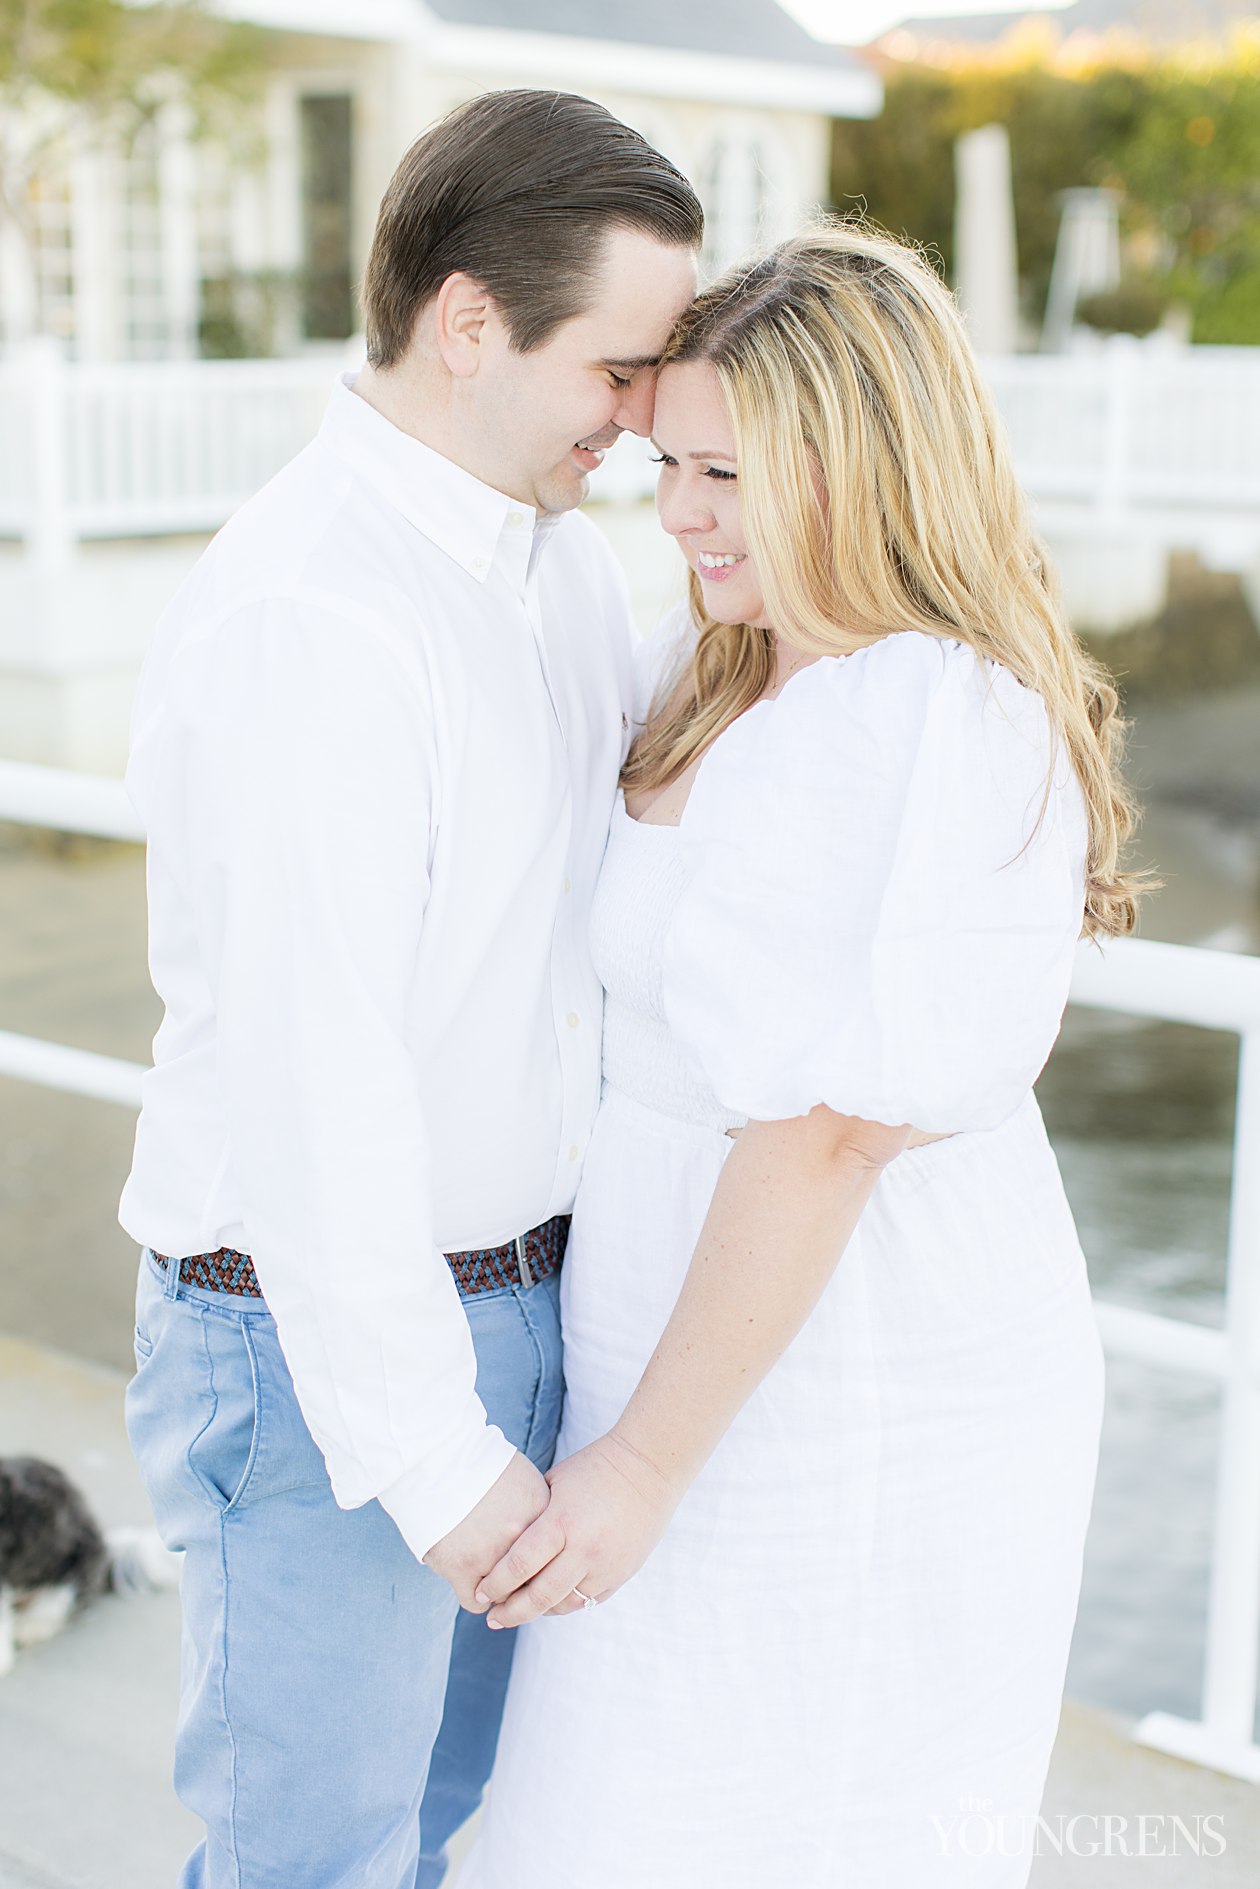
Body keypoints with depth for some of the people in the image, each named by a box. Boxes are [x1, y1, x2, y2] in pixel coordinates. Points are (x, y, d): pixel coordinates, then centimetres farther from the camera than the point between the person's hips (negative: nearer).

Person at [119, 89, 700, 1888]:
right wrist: (429, 1456, -21)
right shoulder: (303, 619, -25)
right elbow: (311, 1082, -26)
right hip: (319, 1333, -8)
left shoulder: (558, 549, 5)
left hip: (516, 1282, 8)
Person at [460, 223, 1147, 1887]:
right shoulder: (719, 666, 5)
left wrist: (648, 1461, -19)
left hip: (846, 1400, -9)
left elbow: (827, 1130, -24)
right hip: (739, 1340, 9)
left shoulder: (940, 733, -23)